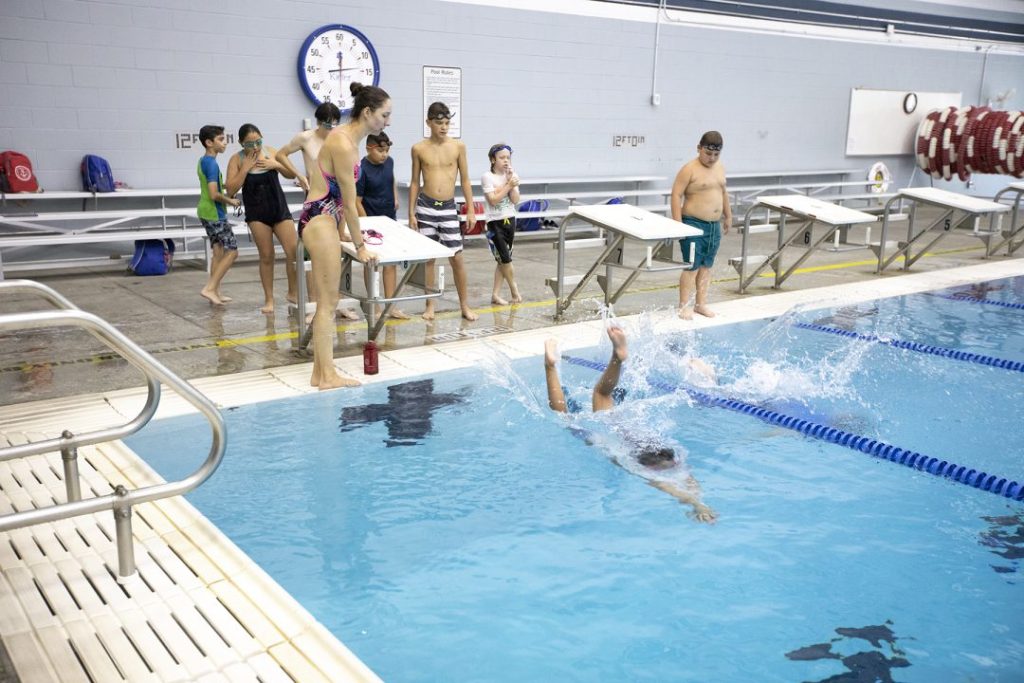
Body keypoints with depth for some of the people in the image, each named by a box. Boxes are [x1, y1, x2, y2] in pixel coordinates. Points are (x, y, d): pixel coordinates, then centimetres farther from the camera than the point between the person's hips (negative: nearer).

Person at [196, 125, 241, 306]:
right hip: (215, 213, -10)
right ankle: (209, 288, -9)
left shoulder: (202, 161, 12)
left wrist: (225, 184, 12)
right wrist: (230, 201, -9)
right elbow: (214, 194, -24)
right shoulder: (212, 164, -18)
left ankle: (215, 292, 16)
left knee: (219, 252, 13)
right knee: (232, 251, -7)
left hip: (206, 212, 10)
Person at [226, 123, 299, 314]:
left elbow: (292, 174, 8)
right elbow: (230, 190, -11)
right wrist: (245, 168, -17)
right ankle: (269, 299, 13)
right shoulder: (237, 159, -5)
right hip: (257, 214, -2)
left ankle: (292, 292, 14)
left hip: (280, 209, 2)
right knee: (266, 256, 1)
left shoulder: (271, 151, 0)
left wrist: (276, 165, -11)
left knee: (294, 252, -4)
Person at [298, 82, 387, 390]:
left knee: (326, 301, 12)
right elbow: (349, 203, -15)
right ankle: (326, 375, 3)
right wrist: (360, 246, -8)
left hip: (324, 219, 10)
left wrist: (342, 232, 23)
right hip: (320, 220, -10)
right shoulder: (344, 145, -19)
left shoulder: (346, 136, 11)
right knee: (328, 303, -4)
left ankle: (321, 370, 19)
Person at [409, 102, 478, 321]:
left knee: (456, 257, 0)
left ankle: (465, 305, 12)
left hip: (449, 207, 0)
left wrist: (471, 210, 1)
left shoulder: (458, 146, 0)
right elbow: (414, 182, 6)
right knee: (428, 256, 6)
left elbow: (465, 180, 4)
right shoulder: (419, 149, 0)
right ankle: (430, 305, 17)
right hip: (425, 206, 0)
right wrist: (411, 213, 3)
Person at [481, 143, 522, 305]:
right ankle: (514, 290, 12)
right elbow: (493, 200, -16)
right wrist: (509, 185, -17)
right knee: (505, 259, -7)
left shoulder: (512, 176, 5)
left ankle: (495, 294, 12)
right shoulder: (488, 177, -9)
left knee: (502, 260, 6)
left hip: (510, 220, 5)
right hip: (495, 222, -5)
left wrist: (512, 185, -13)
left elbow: (515, 200, -2)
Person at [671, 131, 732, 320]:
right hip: (694, 224, -7)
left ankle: (701, 303, 20)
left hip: (714, 226, 7)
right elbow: (676, 195, -15)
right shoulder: (689, 170, -12)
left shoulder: (720, 168, 11)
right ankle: (684, 306, 1)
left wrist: (728, 216, 25)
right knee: (692, 266, -6)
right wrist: (678, 223, -19)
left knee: (707, 265, 12)